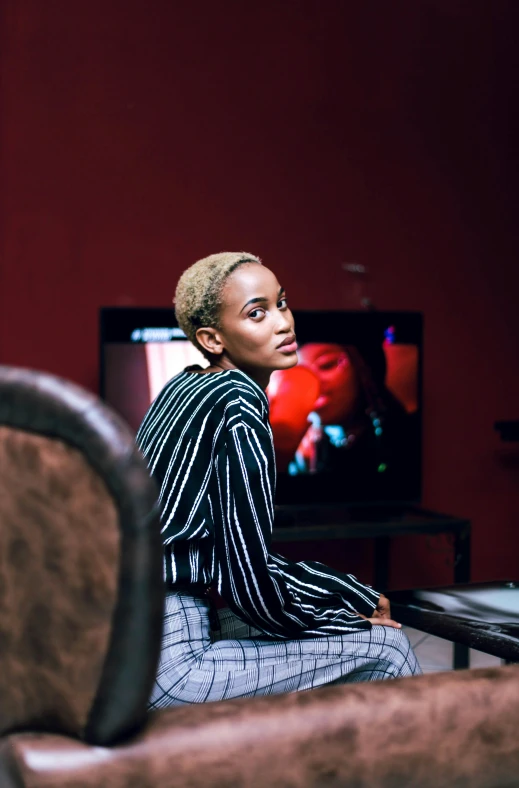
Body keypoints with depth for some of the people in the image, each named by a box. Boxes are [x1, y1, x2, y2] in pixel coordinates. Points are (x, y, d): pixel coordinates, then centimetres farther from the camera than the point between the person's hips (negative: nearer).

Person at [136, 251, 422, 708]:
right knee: (385, 647, -2)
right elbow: (251, 581, -18)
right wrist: (350, 621, 0)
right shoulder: (238, 405, -17)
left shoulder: (186, 389, 12)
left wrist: (357, 597, 16)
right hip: (164, 663, -10)